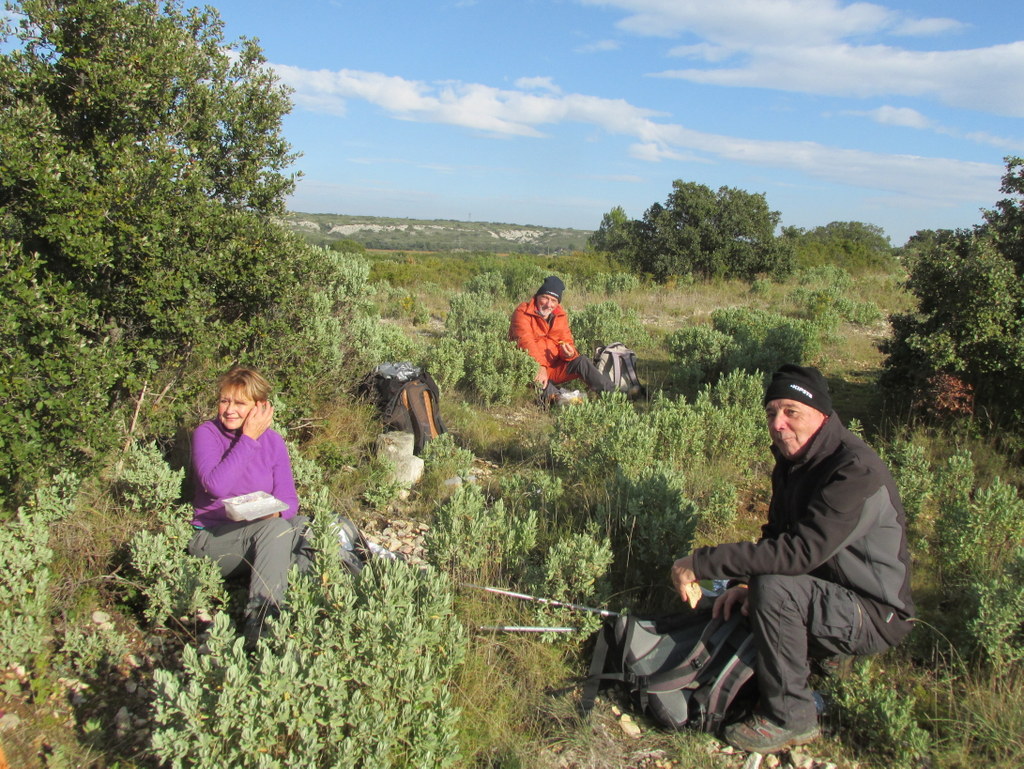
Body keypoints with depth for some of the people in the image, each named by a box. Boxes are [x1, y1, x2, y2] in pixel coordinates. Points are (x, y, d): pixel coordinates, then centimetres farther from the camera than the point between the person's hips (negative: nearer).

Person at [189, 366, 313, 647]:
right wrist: (249, 439, -20)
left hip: (263, 535, 4)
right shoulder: (206, 434, -6)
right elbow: (216, 486, -25)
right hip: (213, 538, -4)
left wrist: (275, 512, -24)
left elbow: (289, 499, 0)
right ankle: (261, 618, -44)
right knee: (275, 528, -35)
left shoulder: (272, 440, 3)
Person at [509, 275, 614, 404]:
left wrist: (569, 353, -18)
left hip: (554, 369, 5)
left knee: (581, 361, -15)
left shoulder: (560, 315, 9)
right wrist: (539, 368, -35)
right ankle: (556, 399, -57)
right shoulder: (522, 313, -10)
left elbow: (567, 342, 8)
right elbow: (526, 342, -22)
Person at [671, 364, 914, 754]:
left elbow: (799, 550, -38)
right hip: (828, 595, 9)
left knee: (774, 588, -32)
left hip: (875, 614, -9)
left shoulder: (856, 471, -28)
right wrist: (745, 582, -11)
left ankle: (789, 717, -15)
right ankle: (822, 649, 23)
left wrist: (701, 563, -35)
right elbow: (776, 535, 8)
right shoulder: (792, 461, 1)